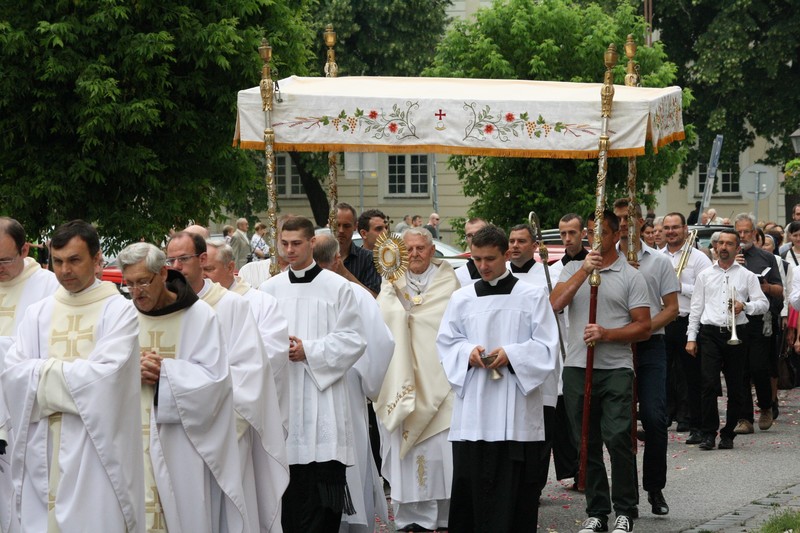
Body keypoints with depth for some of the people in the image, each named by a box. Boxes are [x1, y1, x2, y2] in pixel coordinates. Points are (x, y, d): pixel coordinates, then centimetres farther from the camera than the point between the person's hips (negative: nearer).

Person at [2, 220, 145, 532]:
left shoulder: (118, 311, -2)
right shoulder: (37, 314, 12)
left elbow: (105, 376, -14)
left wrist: (44, 371, -5)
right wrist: (74, 370, -9)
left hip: (95, 448, -4)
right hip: (43, 451, 4)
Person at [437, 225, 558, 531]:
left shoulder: (532, 296, 2)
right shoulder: (462, 299, 10)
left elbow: (546, 346, 0)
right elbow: (446, 343, 12)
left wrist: (512, 354, -16)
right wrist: (468, 352, -9)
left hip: (517, 413, -2)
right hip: (472, 411, 2)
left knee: (516, 489, -1)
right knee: (469, 482, 1)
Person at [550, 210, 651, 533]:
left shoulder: (630, 276, 4)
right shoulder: (573, 269, 12)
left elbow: (643, 327, 0)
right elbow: (554, 305, -6)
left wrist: (607, 334, -14)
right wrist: (584, 271, -12)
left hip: (616, 370, -3)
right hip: (577, 369, 3)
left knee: (618, 440, -11)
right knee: (588, 444, 7)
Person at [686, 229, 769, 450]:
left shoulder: (747, 276, 10)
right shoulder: (704, 276, 14)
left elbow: (763, 304, 7)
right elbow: (696, 308, 13)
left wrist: (745, 306, -13)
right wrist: (691, 337, 6)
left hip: (735, 334, 0)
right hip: (710, 333, 0)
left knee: (736, 388, 2)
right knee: (709, 384, -12)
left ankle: (728, 434, 12)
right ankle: (708, 434, -8)